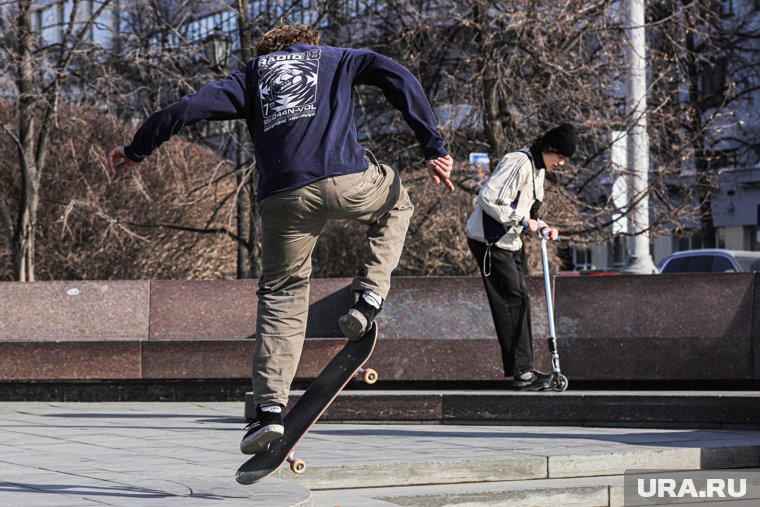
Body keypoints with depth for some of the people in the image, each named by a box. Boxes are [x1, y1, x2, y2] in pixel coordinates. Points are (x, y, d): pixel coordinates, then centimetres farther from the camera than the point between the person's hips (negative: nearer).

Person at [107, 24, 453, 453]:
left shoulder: (253, 74, 26)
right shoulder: (336, 59, 25)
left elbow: (190, 108, 15)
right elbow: (398, 77, 7)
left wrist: (137, 149, 25)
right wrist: (434, 147, 5)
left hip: (285, 199, 1)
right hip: (347, 181, -1)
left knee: (282, 295, 14)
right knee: (397, 204, 32)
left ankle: (270, 408, 0)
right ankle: (370, 297, 13)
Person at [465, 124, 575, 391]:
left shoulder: (538, 169, 14)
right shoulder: (519, 163, -18)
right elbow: (488, 199, -26)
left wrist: (543, 227, 2)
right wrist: (522, 220, -21)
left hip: (508, 243, 10)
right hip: (489, 241, -10)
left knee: (519, 302, 10)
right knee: (513, 301, -11)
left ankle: (521, 368, 15)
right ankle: (521, 372, -11)